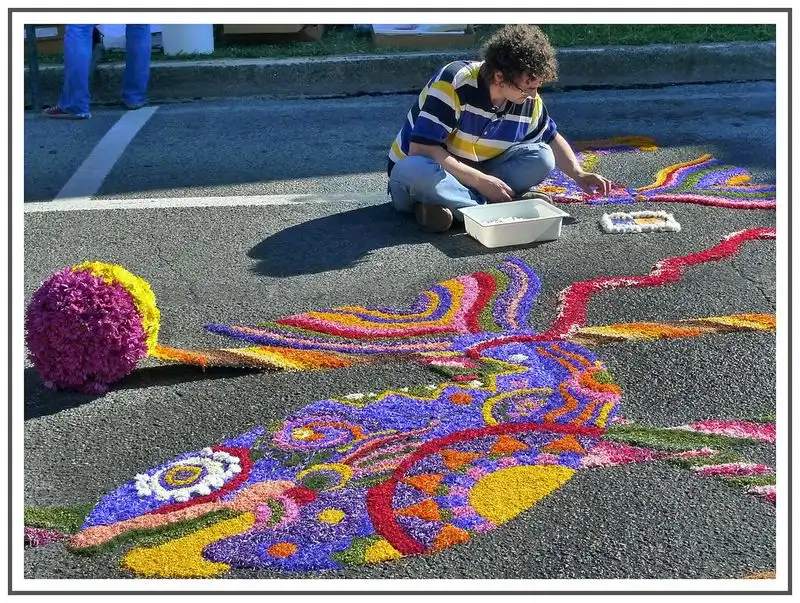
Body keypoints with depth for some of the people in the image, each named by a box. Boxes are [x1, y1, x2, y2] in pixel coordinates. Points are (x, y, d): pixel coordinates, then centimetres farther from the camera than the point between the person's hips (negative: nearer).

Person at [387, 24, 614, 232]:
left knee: (541, 158, -14)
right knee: (417, 171, -41)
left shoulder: (529, 102, -8)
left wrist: (578, 174, -2)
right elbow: (420, 149, -30)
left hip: (476, 177, 5)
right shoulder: (453, 82, -26)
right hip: (420, 171, -5)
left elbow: (551, 138, 13)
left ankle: (449, 204, -22)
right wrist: (482, 181, -30)